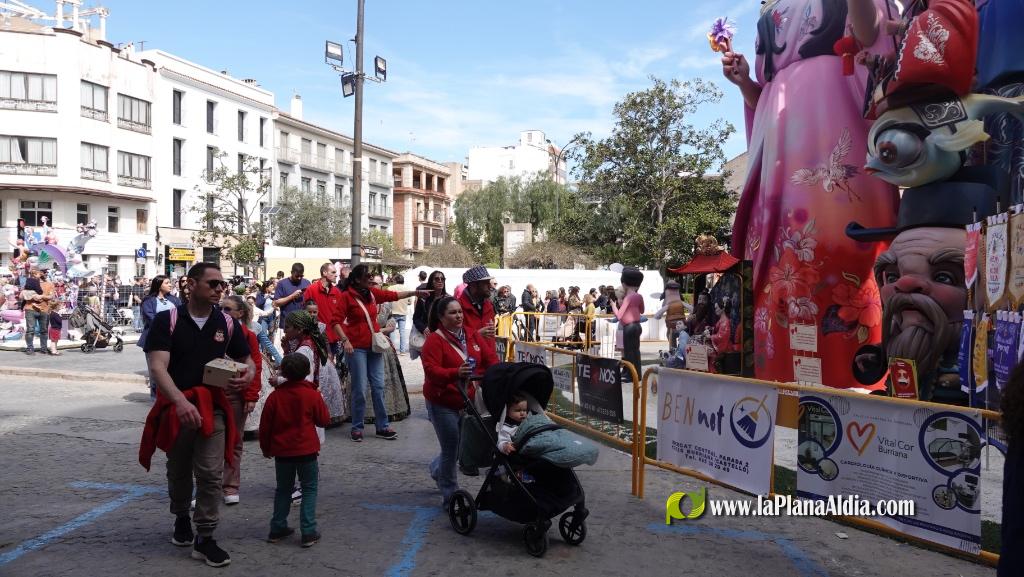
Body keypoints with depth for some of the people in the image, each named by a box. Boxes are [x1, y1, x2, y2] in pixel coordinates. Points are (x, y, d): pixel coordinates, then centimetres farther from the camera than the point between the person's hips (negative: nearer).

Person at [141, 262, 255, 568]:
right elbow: (157, 367, -19)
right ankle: (181, 518, 43)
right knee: (178, 472, 17)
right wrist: (180, 401, -35)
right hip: (175, 407, -1)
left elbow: (247, 361, 10)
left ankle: (205, 538, 6)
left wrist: (248, 376, -16)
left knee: (211, 474, -6)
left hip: (212, 407, 1)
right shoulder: (166, 321, -9)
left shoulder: (228, 324, 1)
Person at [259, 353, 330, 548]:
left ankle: (277, 529, 23)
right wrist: (321, 403, 16)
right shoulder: (312, 395, -9)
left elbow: (265, 426, 2)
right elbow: (324, 420, 0)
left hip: (282, 451, 3)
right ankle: (308, 532, 1)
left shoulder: (275, 396, -4)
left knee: (283, 489, 18)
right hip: (306, 451, -2)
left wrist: (266, 448, 16)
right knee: (309, 489, 7)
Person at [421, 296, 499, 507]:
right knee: (451, 450, -2)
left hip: (467, 401, 6)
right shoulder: (434, 340, -12)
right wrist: (456, 373, -40)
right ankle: (450, 496, 18)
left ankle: (437, 468, 42)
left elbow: (490, 358, 3)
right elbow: (431, 370, -24)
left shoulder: (472, 336, 6)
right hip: (442, 404, -6)